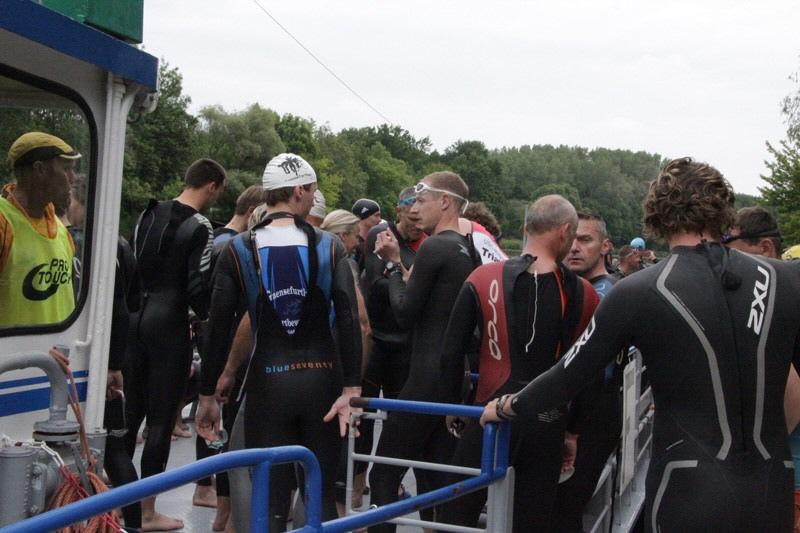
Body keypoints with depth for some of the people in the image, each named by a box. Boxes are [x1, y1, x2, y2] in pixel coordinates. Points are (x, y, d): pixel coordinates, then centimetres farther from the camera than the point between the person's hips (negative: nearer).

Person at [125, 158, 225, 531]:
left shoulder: (149, 215, 11)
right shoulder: (199, 227, -12)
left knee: (131, 408, 16)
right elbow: (198, 286, -15)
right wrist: (209, 319, 2)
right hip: (170, 323, -7)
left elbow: (132, 266, 14)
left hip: (135, 319, 7)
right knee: (162, 417, 0)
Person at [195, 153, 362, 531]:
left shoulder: (238, 250, -1)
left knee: (271, 501, 6)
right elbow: (348, 320, -11)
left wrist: (207, 396, 5)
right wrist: (351, 389, -11)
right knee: (322, 496, 14)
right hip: (321, 379, 1)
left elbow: (219, 327, -2)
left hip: (267, 383, -1)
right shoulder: (329, 247, -1)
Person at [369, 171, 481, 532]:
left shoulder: (434, 247, -13)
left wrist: (393, 266, 1)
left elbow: (405, 314, -11)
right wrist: (398, 265, 14)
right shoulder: (469, 251, 12)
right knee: (437, 478, 14)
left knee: (384, 474, -2)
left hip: (427, 380, -9)